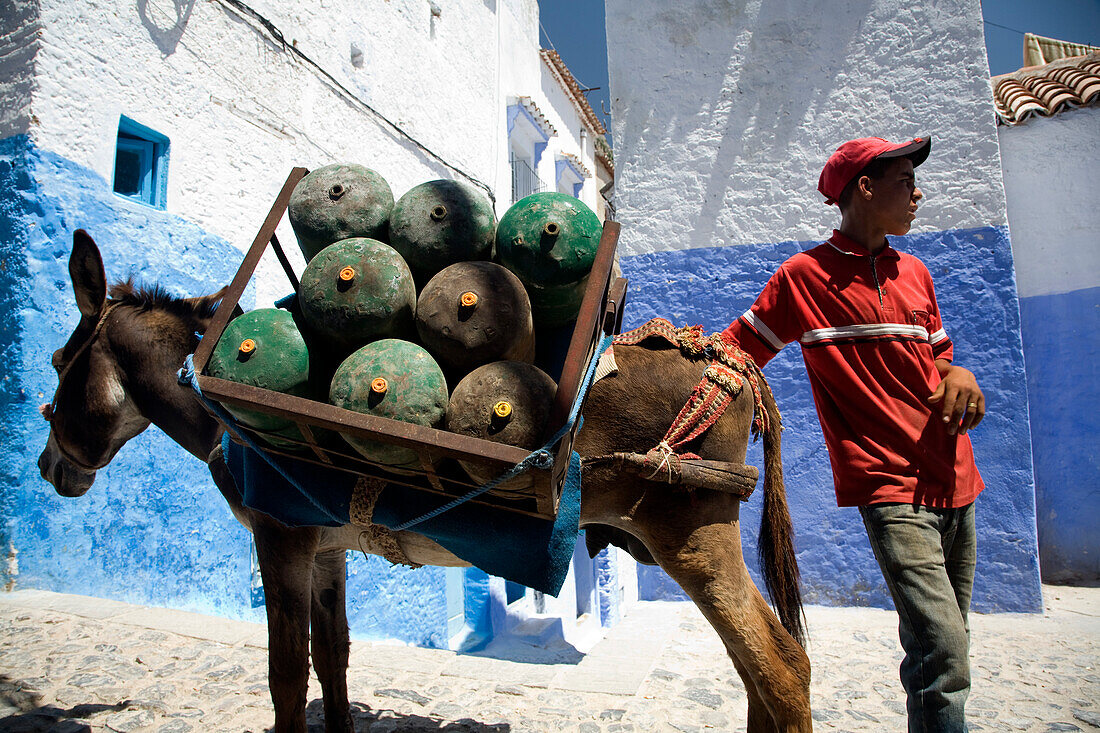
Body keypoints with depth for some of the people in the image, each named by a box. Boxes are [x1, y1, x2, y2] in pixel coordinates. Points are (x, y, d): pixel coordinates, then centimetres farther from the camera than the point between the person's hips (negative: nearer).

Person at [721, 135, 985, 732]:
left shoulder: (915, 272, 14)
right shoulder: (804, 275, -3)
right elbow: (737, 349, 0)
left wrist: (957, 375, 1)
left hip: (954, 478, 7)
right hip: (889, 483, -6)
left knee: (944, 645, 14)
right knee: (942, 655, -15)